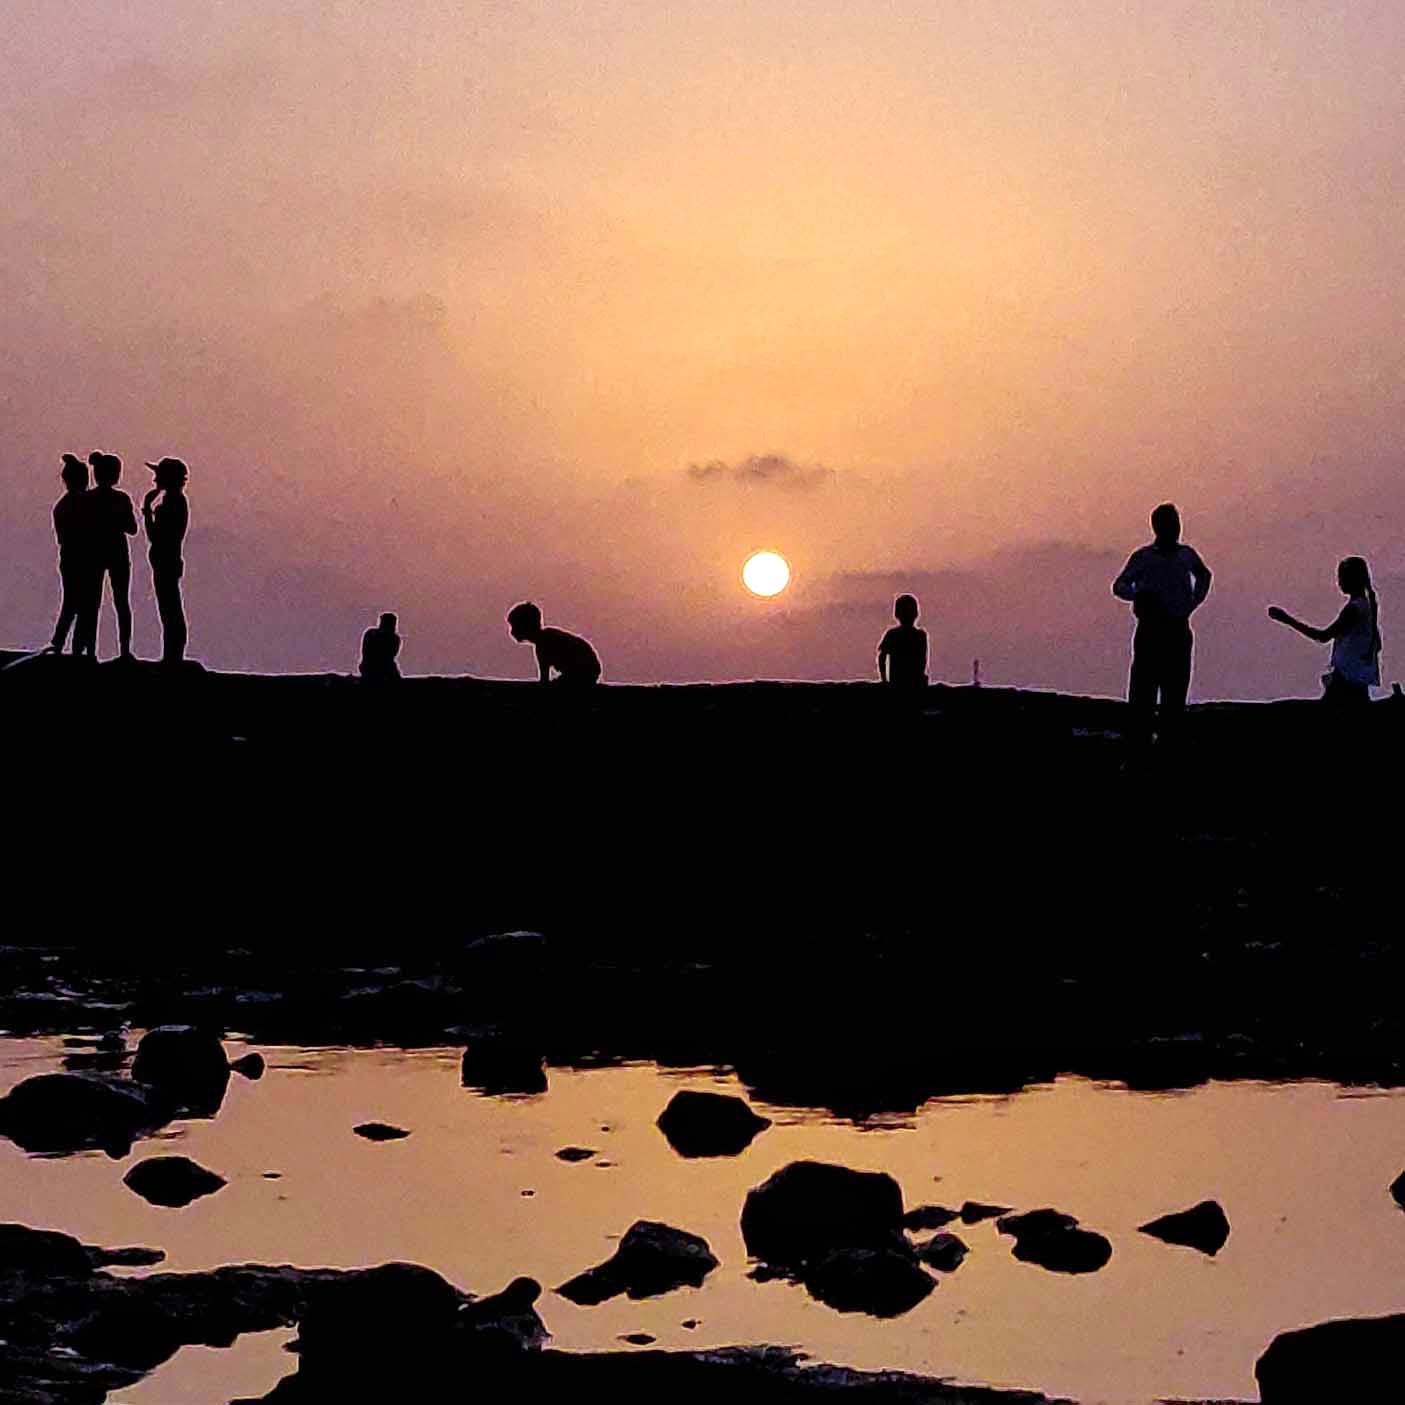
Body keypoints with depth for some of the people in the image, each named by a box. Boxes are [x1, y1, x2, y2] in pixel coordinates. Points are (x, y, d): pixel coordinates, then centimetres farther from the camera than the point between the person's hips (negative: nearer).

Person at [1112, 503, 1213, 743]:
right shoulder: (1143, 557, -2)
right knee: (1143, 688, -8)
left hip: (1179, 631, 4)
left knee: (1176, 690, 3)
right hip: (1150, 631, -4)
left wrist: (1194, 602, 16)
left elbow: (1204, 575, 30)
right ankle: (1139, 739, -8)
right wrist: (1139, 594, -29)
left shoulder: (1187, 555, 9)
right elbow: (1119, 586, -10)